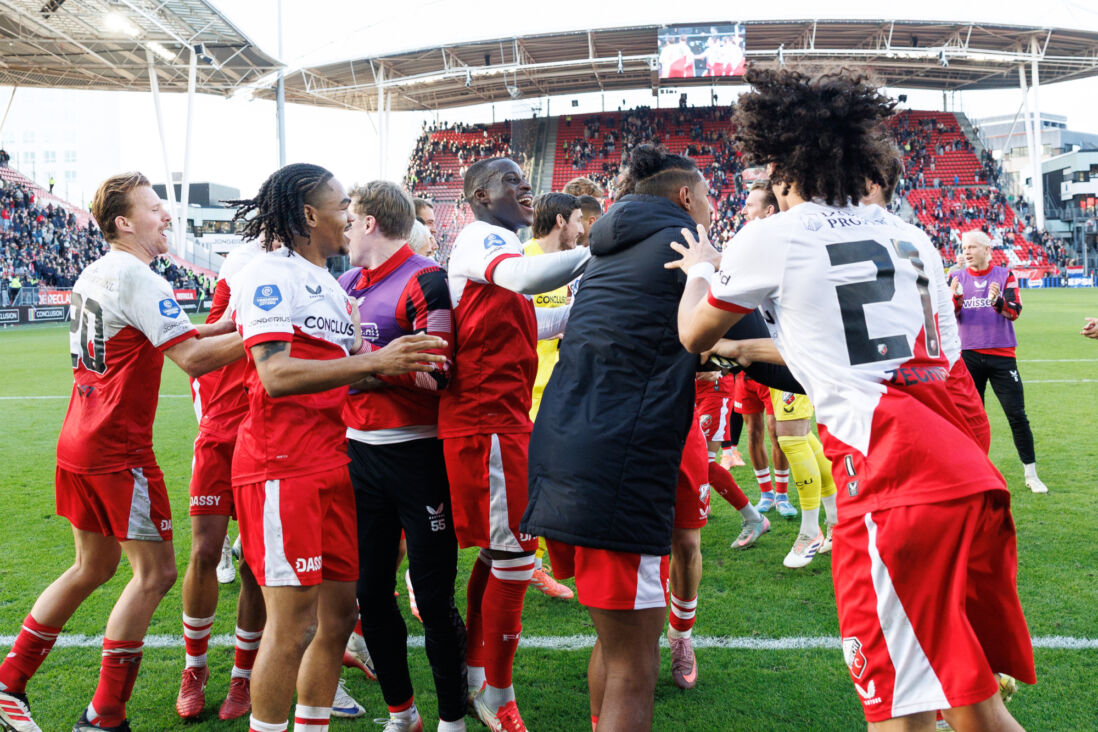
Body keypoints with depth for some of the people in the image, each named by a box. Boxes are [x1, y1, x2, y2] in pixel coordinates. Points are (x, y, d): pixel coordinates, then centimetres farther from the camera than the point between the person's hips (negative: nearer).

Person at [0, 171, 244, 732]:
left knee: (93, 567, 20)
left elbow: (157, 337, 24)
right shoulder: (137, 278, -15)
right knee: (155, 572, 0)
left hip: (79, 443, 9)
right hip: (118, 449, -9)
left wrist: (225, 326, 15)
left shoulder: (93, 274, 14)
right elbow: (193, 360, -22)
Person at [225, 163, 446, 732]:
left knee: (338, 612, 13)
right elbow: (277, 375, -21)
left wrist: (398, 371, 4)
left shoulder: (331, 285, 20)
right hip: (281, 466, -9)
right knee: (293, 624, -5)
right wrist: (373, 362, -23)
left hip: (332, 462, 9)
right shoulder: (269, 275, -9)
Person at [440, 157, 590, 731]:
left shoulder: (490, 244, 21)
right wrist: (598, 252, -25)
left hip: (498, 419, 10)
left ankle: (475, 673, 31)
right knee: (514, 557, -3)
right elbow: (527, 277, -33)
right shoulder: (483, 237, -11)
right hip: (488, 420, -10)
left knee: (496, 551, 18)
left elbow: (518, 325, 27)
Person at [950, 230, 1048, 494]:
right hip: (969, 355, 1)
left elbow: (1015, 312, -10)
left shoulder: (1005, 276, 1)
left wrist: (997, 299, -30)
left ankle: (1031, 475, 6)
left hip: (1001, 355, -1)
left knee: (1017, 415, -2)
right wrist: (956, 298, -22)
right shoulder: (957, 279, 5)